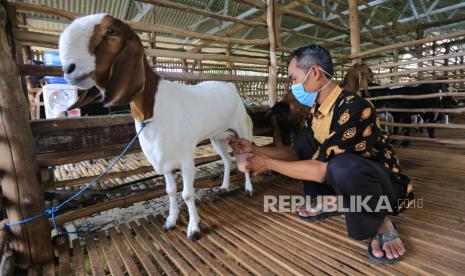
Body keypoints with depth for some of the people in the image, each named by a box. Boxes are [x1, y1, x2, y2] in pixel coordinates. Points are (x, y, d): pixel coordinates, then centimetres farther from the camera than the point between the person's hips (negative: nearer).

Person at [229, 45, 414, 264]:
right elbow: (297, 152, 5)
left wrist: (269, 164, -21)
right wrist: (255, 149, -2)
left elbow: (321, 170, -31)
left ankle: (381, 223, -9)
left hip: (387, 186, -8)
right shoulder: (317, 110, -1)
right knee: (304, 138, 0)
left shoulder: (355, 108, -28)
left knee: (342, 165, -40)